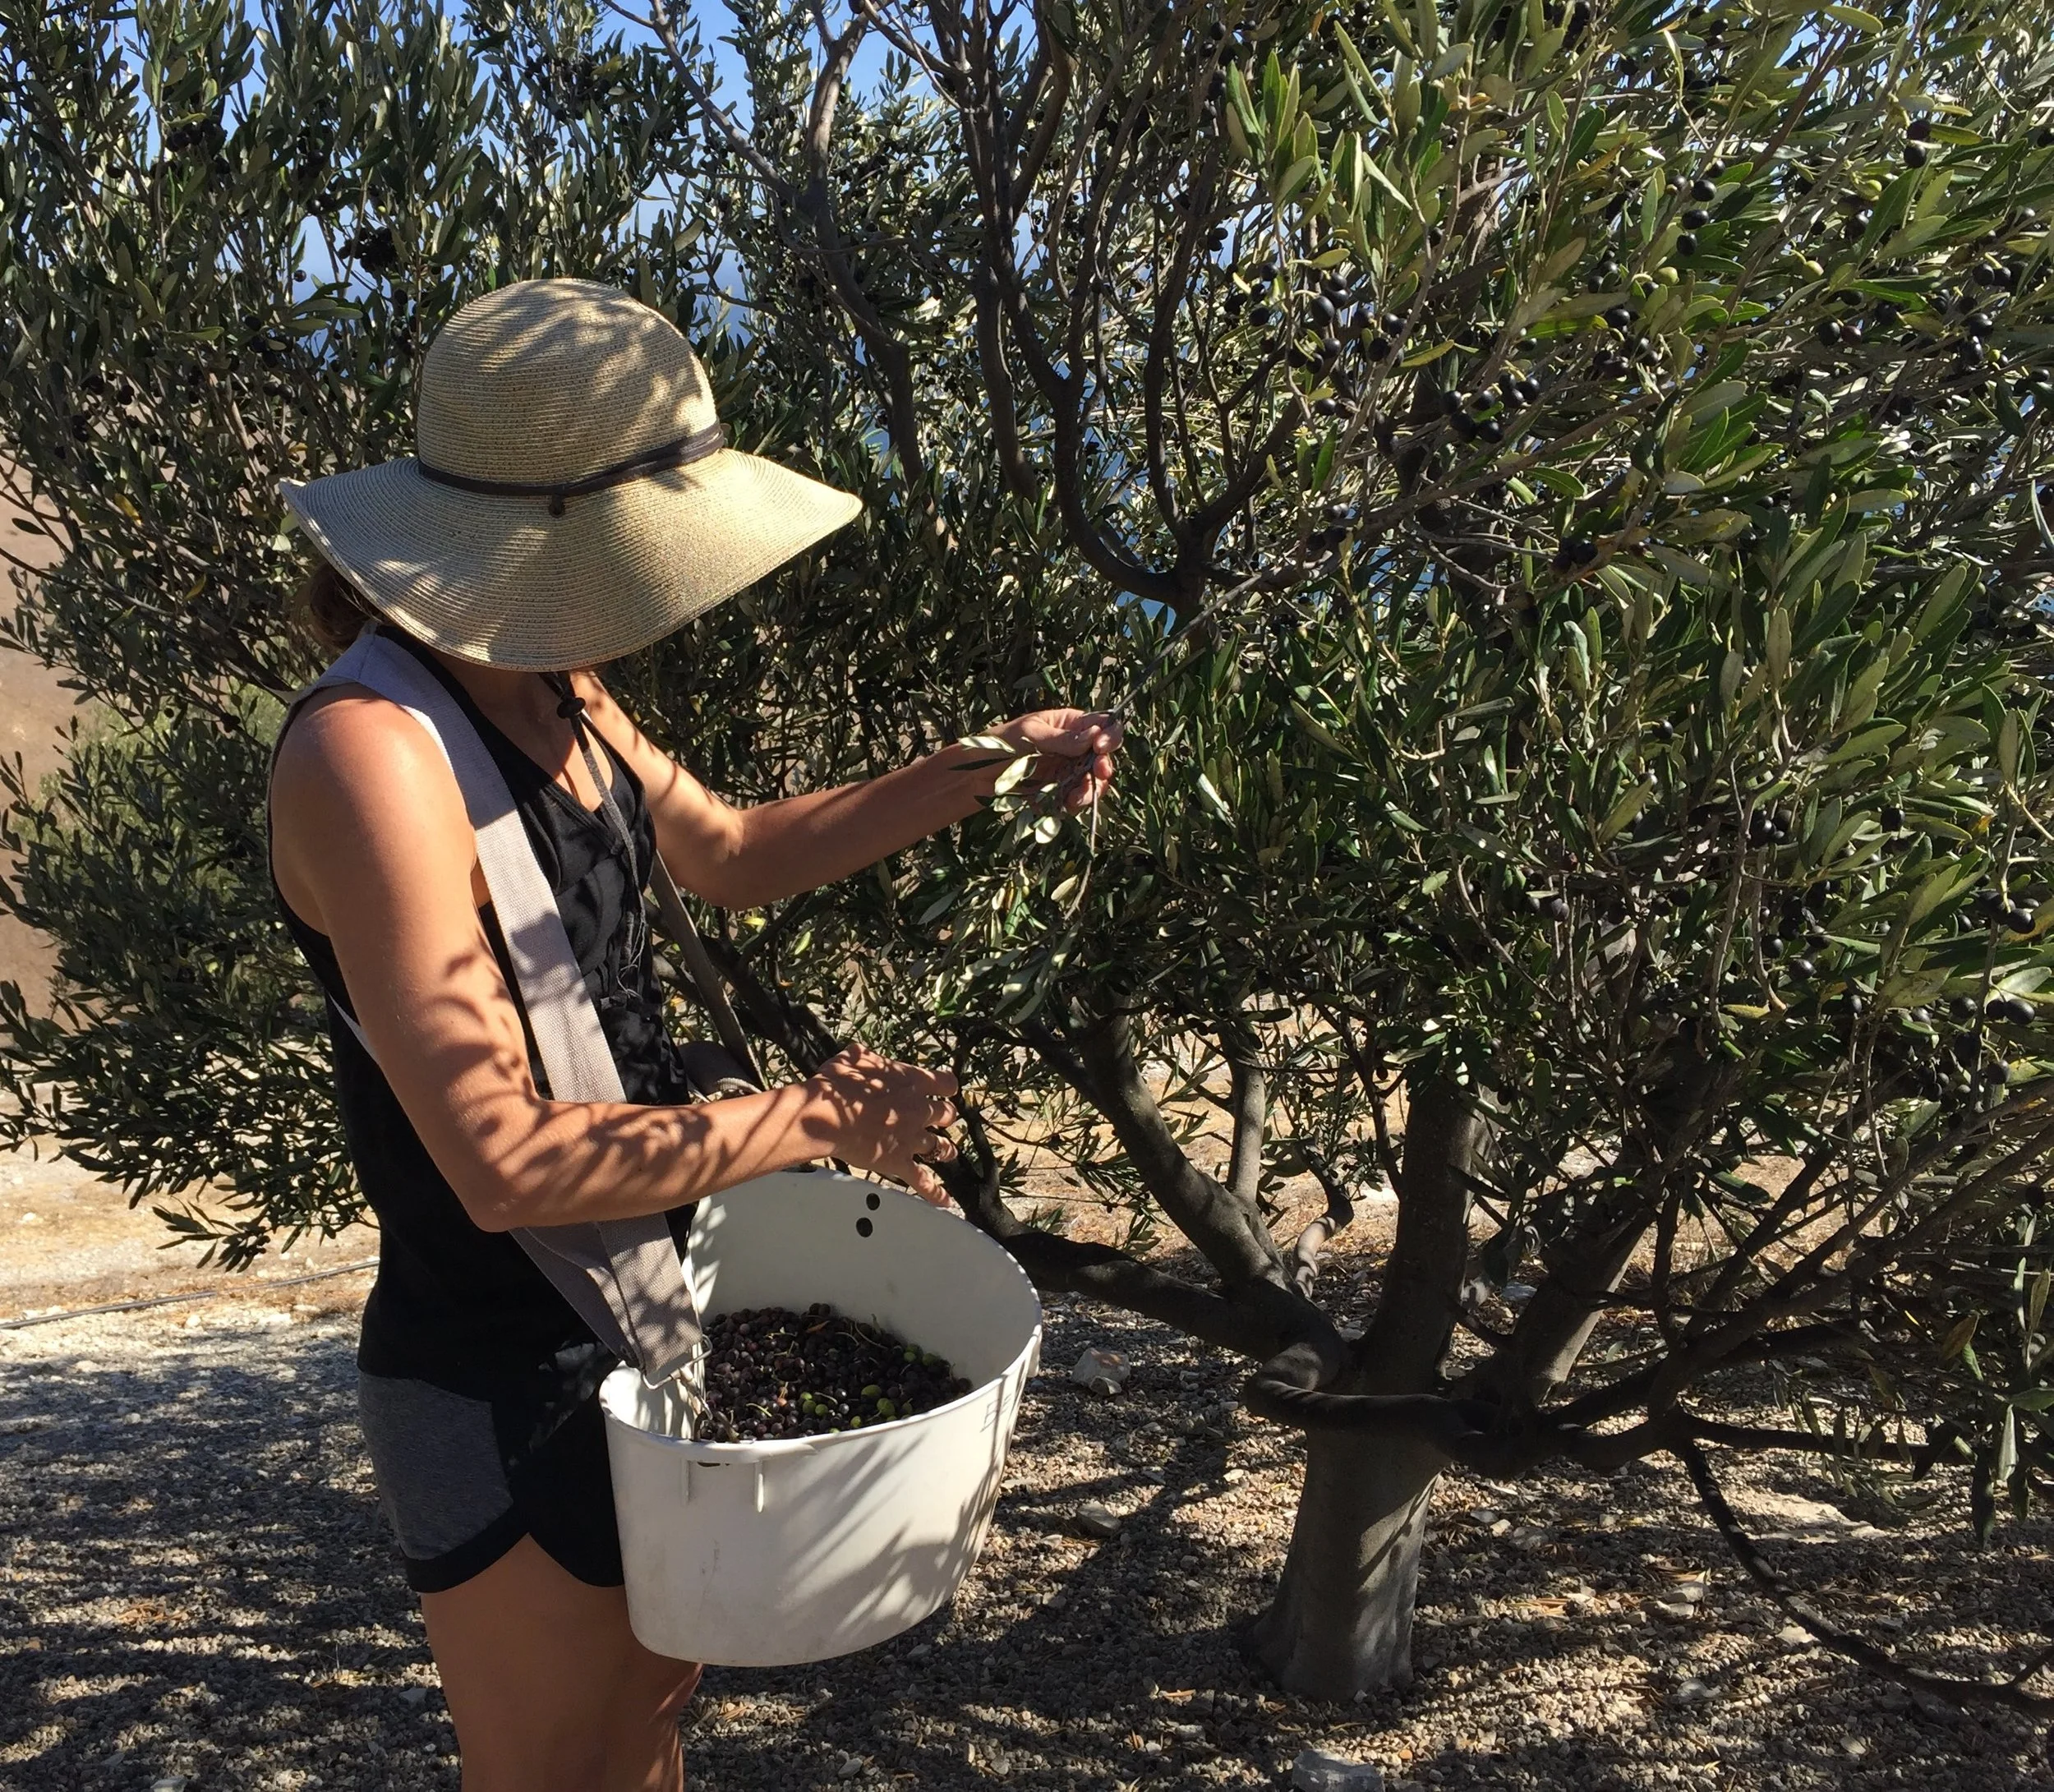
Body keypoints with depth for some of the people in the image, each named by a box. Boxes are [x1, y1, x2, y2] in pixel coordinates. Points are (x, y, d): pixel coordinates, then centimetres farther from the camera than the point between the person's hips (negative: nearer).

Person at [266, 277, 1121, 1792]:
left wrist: (979, 772, 10)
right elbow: (506, 1161, -28)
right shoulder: (374, 753, -26)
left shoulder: (555, 697, 1)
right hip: (510, 1393, -8)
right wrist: (809, 1121, -19)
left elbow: (736, 853, 17)